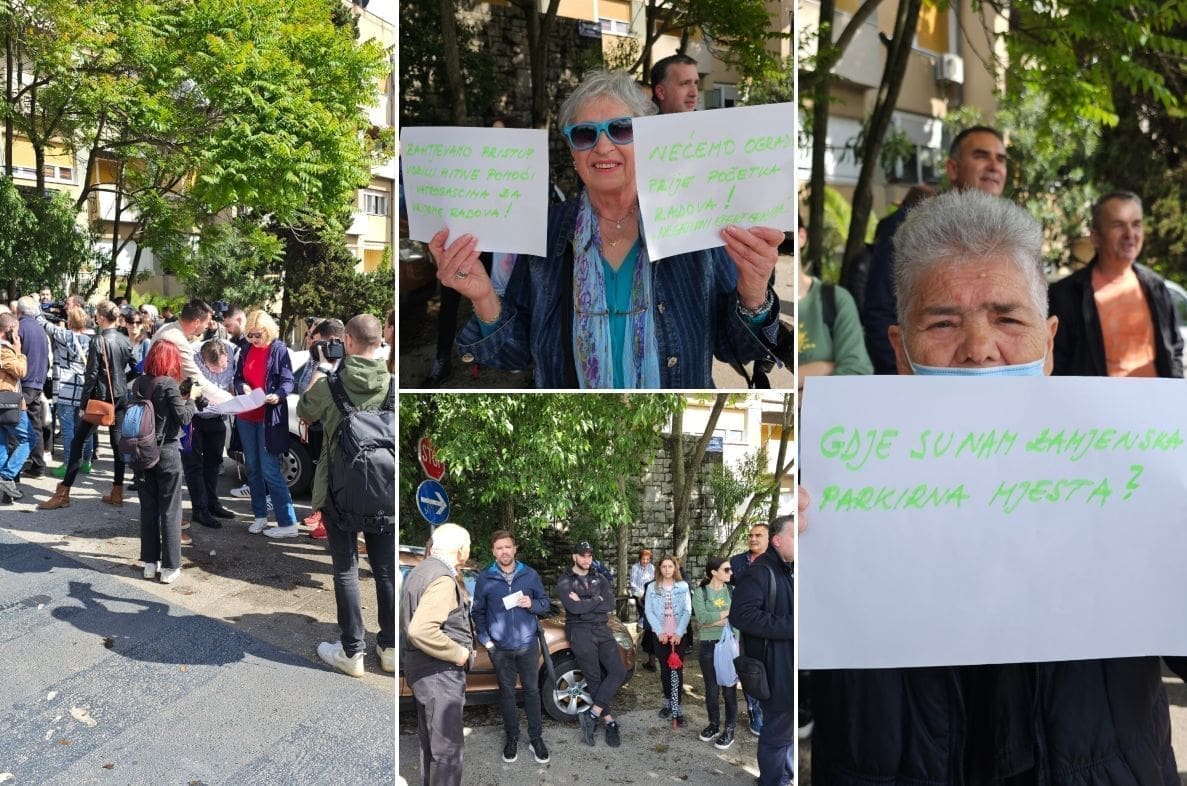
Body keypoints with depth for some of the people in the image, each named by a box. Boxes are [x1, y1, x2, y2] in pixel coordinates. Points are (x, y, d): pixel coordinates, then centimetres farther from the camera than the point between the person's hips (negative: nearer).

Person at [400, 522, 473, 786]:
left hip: (419, 667, 10)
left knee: (430, 742, 20)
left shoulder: (419, 571, 9)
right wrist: (458, 653, -22)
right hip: (440, 672, -10)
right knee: (448, 746, -1)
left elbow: (409, 620, 20)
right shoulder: (443, 579, -21)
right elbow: (421, 630, -32)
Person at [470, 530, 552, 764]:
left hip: (527, 644, 0)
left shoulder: (530, 574, -2)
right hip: (500, 648, 0)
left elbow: (545, 604, 5)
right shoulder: (484, 578, -4)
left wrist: (532, 604, -16)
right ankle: (512, 737, 25)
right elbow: (478, 612, 5)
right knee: (507, 692, 11)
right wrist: (484, 638, -4)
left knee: (532, 690, 8)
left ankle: (536, 738, 19)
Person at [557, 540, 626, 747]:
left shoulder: (600, 579, 14)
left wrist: (584, 603, -10)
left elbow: (610, 605, -1)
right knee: (594, 678, -4)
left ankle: (592, 714, -9)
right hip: (580, 631, -4)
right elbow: (574, 608, -16)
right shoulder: (564, 581, 0)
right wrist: (596, 600, -5)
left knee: (619, 672, -11)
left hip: (602, 629, 4)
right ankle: (609, 722, 3)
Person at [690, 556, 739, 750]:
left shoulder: (733, 591, 5)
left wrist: (713, 621, -16)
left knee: (729, 688, 3)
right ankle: (713, 724, 28)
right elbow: (702, 618, -16)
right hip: (708, 646, -1)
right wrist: (729, 612, -12)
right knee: (711, 688, 10)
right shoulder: (700, 592, -2)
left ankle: (730, 730, 15)